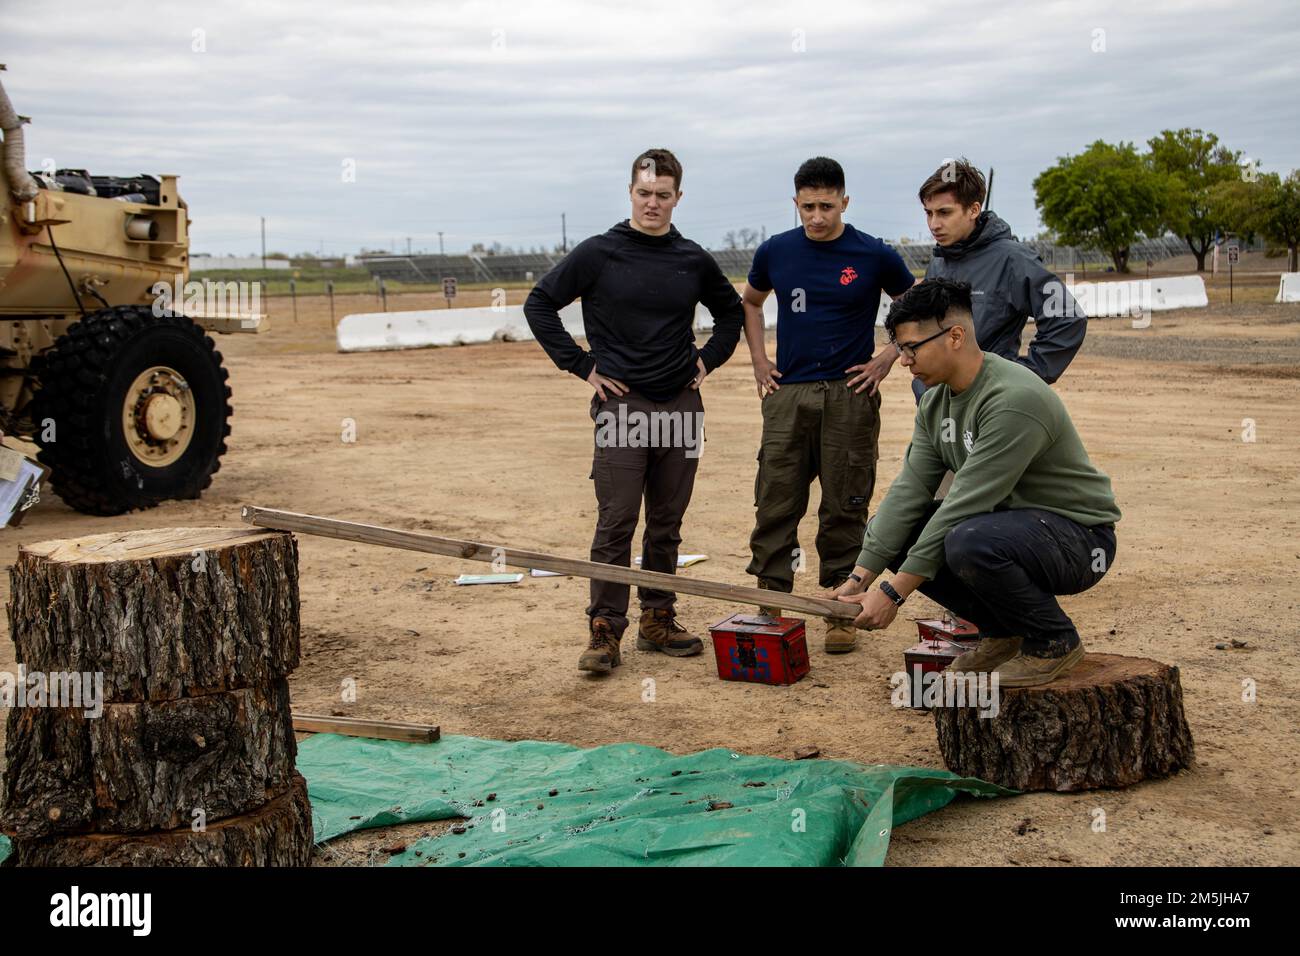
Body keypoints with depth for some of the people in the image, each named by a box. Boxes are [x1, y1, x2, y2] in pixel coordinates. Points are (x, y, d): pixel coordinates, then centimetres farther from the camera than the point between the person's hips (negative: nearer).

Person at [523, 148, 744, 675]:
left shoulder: (694, 260, 8)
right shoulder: (598, 253, -3)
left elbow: (731, 311, 24)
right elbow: (540, 304, -1)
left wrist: (709, 358, 10)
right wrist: (581, 364, -4)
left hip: (681, 406, 4)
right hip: (622, 405, -4)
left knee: (667, 526, 10)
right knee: (615, 525, -4)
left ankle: (658, 620, 21)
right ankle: (604, 632, 2)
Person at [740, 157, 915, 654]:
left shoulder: (874, 255, -2)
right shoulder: (775, 252, 5)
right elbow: (750, 302, 23)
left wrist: (886, 360, 0)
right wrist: (759, 359, 12)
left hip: (849, 395, -2)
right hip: (787, 394, 2)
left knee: (844, 510, 2)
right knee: (775, 505, 0)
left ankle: (842, 612, 11)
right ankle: (770, 604, 9)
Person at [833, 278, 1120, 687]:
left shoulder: (1013, 400, -28)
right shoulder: (936, 400, 1)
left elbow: (964, 504, -29)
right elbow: (909, 491, -1)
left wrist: (894, 592, -27)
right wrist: (859, 579, -11)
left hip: (1078, 535, -9)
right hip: (1006, 520, 9)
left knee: (970, 542, -38)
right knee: (886, 530, -2)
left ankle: (1054, 641, -9)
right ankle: (1001, 631, 8)